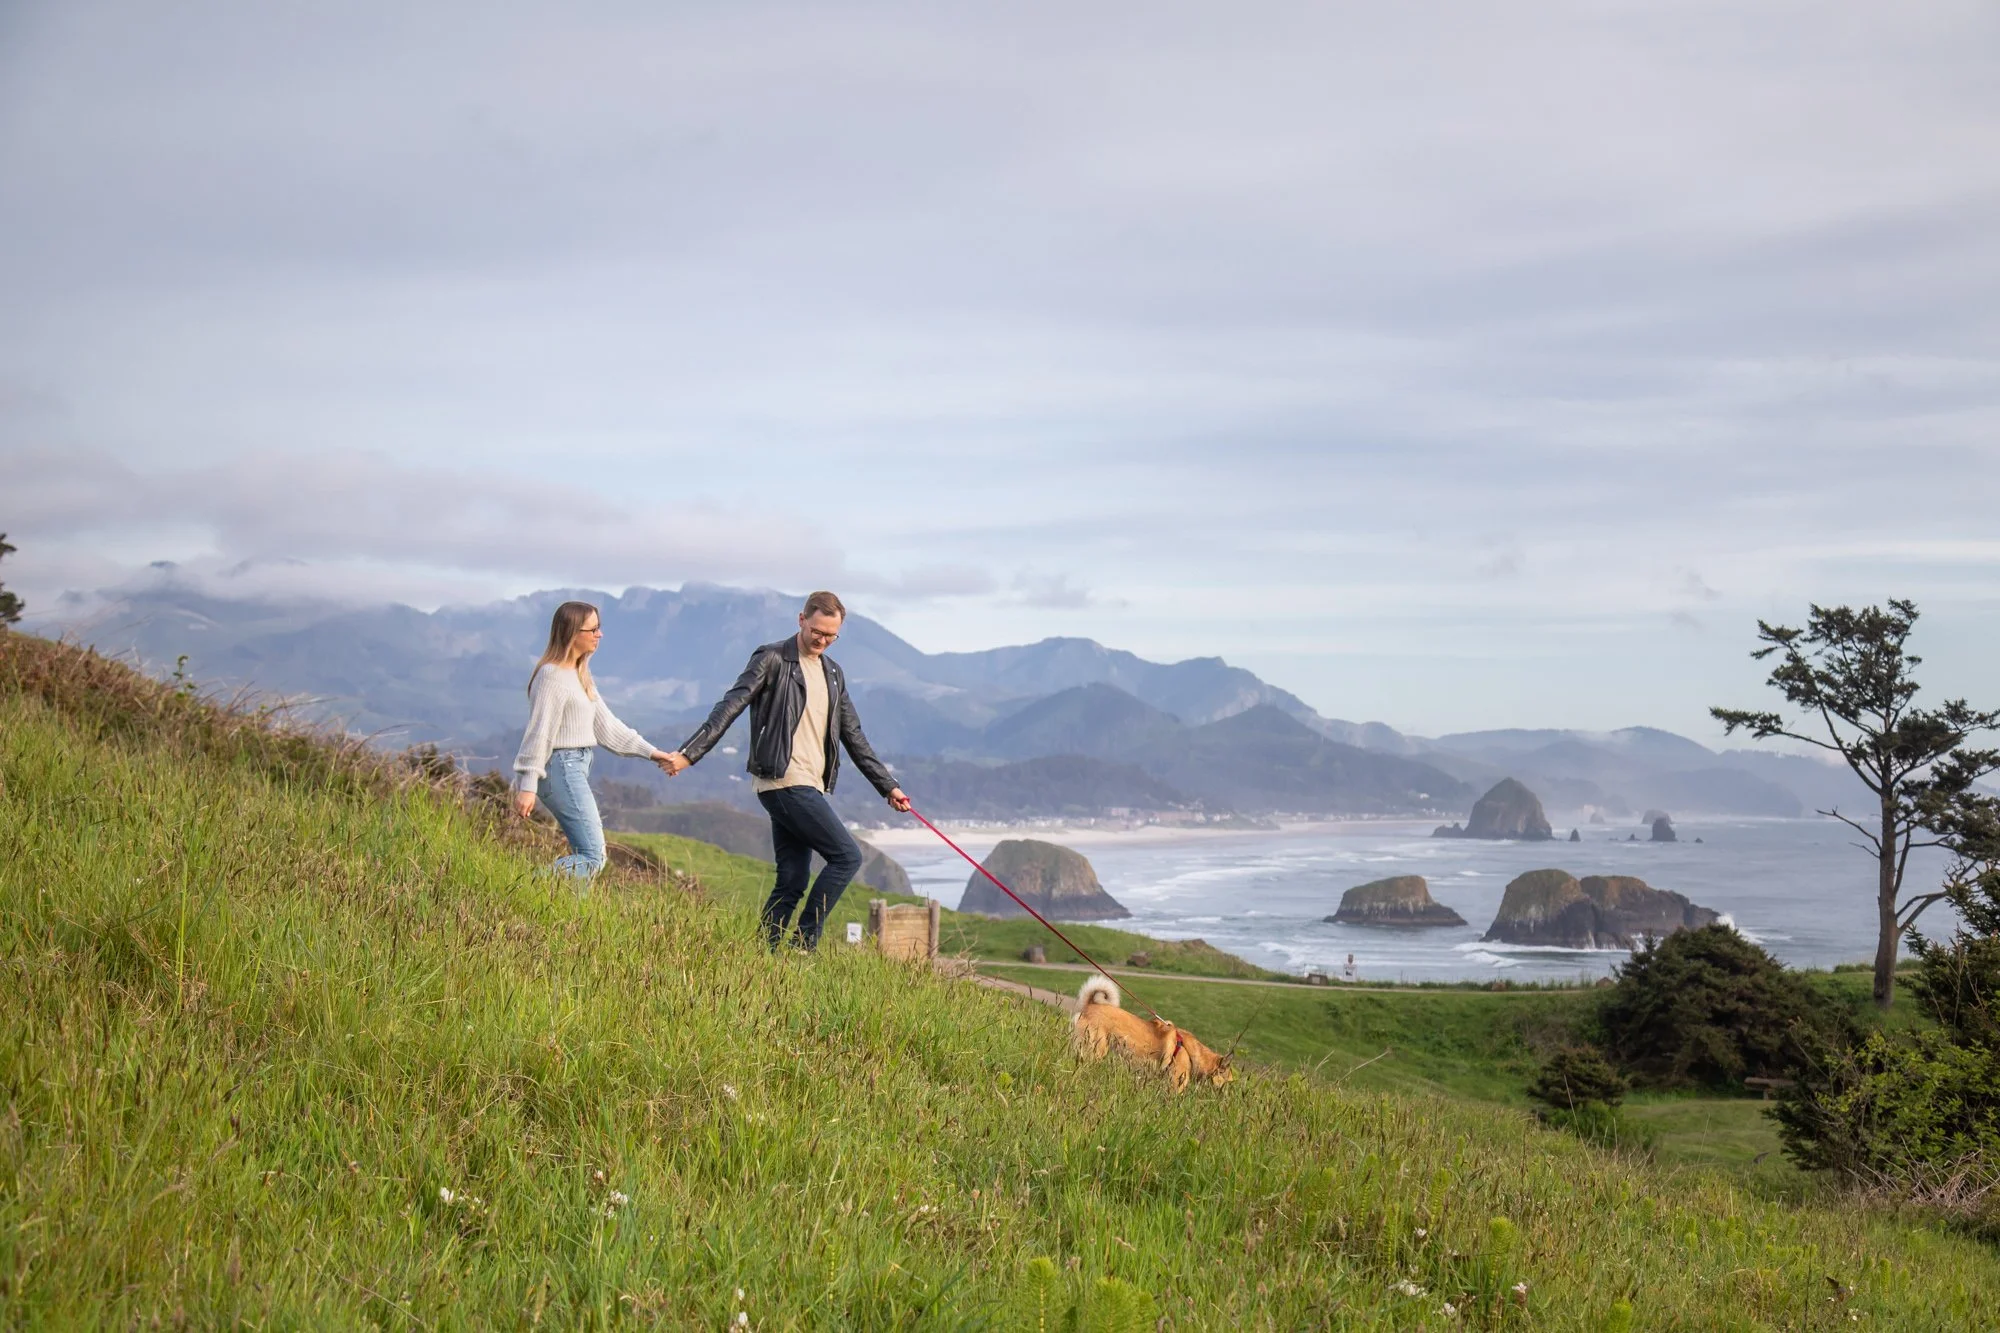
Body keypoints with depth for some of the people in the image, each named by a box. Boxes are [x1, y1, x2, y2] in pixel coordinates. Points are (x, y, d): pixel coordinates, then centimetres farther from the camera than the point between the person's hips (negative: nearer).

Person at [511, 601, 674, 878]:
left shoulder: (580, 675, 15)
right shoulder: (552, 676, -14)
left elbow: (606, 725, 18)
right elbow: (539, 731, -17)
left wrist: (649, 752, 13)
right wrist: (527, 786, -20)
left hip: (577, 768, 10)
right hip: (562, 768, -10)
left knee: (585, 854, 9)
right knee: (593, 856, -12)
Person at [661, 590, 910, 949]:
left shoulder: (833, 673, 19)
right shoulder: (772, 660, -4)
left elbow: (853, 736, 24)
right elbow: (729, 708, -11)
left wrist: (888, 786, 23)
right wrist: (688, 753, -21)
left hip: (810, 786, 8)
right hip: (784, 781, -8)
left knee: (793, 881, 4)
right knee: (847, 855, -12)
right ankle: (805, 943, -8)